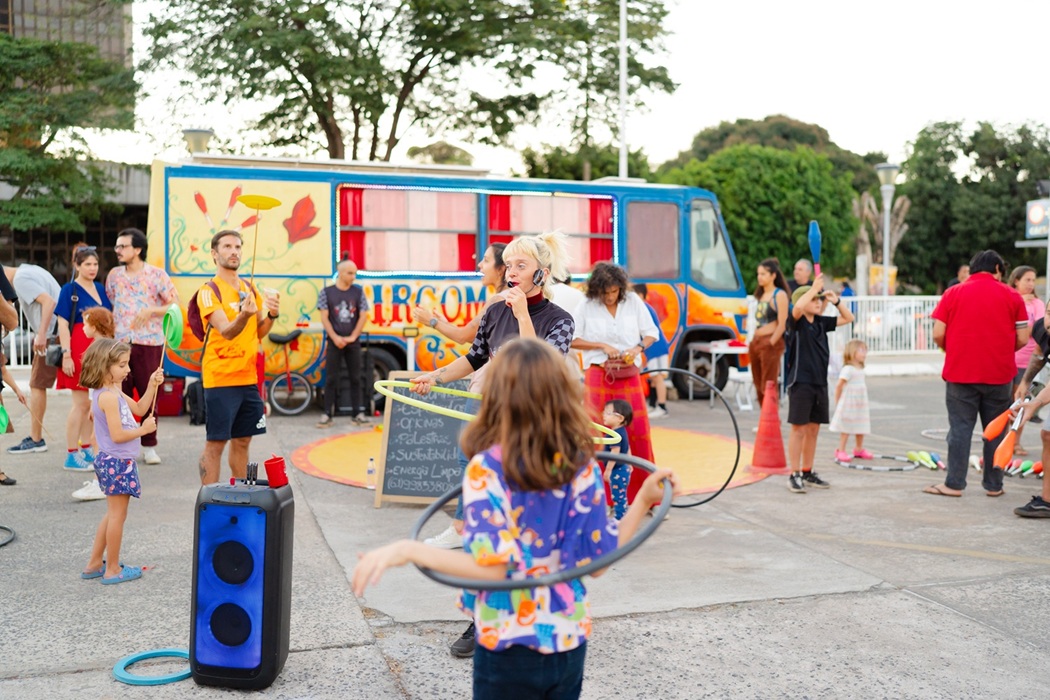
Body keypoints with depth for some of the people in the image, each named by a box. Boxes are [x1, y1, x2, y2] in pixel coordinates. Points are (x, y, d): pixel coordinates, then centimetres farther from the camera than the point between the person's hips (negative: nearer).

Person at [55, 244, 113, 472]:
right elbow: (63, 325, -9)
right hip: (79, 351, -6)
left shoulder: (100, 289, 12)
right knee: (81, 403, -4)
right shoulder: (69, 290, -4)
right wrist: (66, 355, -16)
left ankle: (85, 451, 20)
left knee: (93, 404, 9)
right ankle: (71, 456, 4)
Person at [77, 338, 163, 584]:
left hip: (114, 461, 11)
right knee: (117, 515, 0)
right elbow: (117, 435, -24)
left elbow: (139, 408, 17)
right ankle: (112, 570, 10)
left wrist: (152, 385, 7)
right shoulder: (108, 396, -21)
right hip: (117, 462, -11)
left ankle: (94, 564, 27)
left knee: (113, 514, 19)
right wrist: (143, 430, -11)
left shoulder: (114, 392, 10)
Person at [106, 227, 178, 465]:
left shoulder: (157, 274, -1)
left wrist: (150, 311, -15)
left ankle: (149, 446, 14)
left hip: (149, 343, -3)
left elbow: (175, 303, -2)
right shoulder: (114, 275, 10)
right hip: (119, 342, 3)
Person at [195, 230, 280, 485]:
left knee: (242, 440, 13)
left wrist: (272, 315, -6)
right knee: (215, 443, -3)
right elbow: (226, 331, -21)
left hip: (248, 377, 7)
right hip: (220, 378, -6)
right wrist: (244, 314, -40)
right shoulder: (209, 291, -8)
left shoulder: (250, 289, 12)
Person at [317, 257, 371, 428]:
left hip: (353, 342, 2)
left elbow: (363, 316, 1)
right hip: (334, 342, -2)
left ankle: (358, 413, 10)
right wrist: (335, 338, -13)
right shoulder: (327, 292, -1)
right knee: (331, 379, 0)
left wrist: (353, 337, -8)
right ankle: (327, 414, 2)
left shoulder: (358, 292, 3)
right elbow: (324, 318, -4)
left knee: (355, 378, 5)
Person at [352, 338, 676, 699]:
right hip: (570, 643, 4)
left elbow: (493, 567, -24)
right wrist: (644, 500, 3)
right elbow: (596, 561, -3)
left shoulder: (487, 468, -18)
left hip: (509, 647, -4)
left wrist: (408, 550, -25)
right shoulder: (582, 466, -6)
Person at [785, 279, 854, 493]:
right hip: (800, 383, -7)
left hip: (820, 383, 7)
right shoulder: (798, 322, -7)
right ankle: (795, 475, 2)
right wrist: (814, 288, -21)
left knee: (813, 429, 11)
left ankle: (808, 473, 20)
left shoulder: (821, 322, 12)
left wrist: (835, 301, 9)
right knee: (799, 429, -4)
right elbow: (797, 307, -30)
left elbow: (848, 318, 22)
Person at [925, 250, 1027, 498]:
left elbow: (938, 334, -4)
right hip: (999, 374, 1)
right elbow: (1022, 339, 0)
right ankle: (994, 485, 17)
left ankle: (954, 484, 6)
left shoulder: (953, 293, 0)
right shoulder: (1011, 296, 1)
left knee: (960, 428, 5)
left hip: (960, 373, 0)